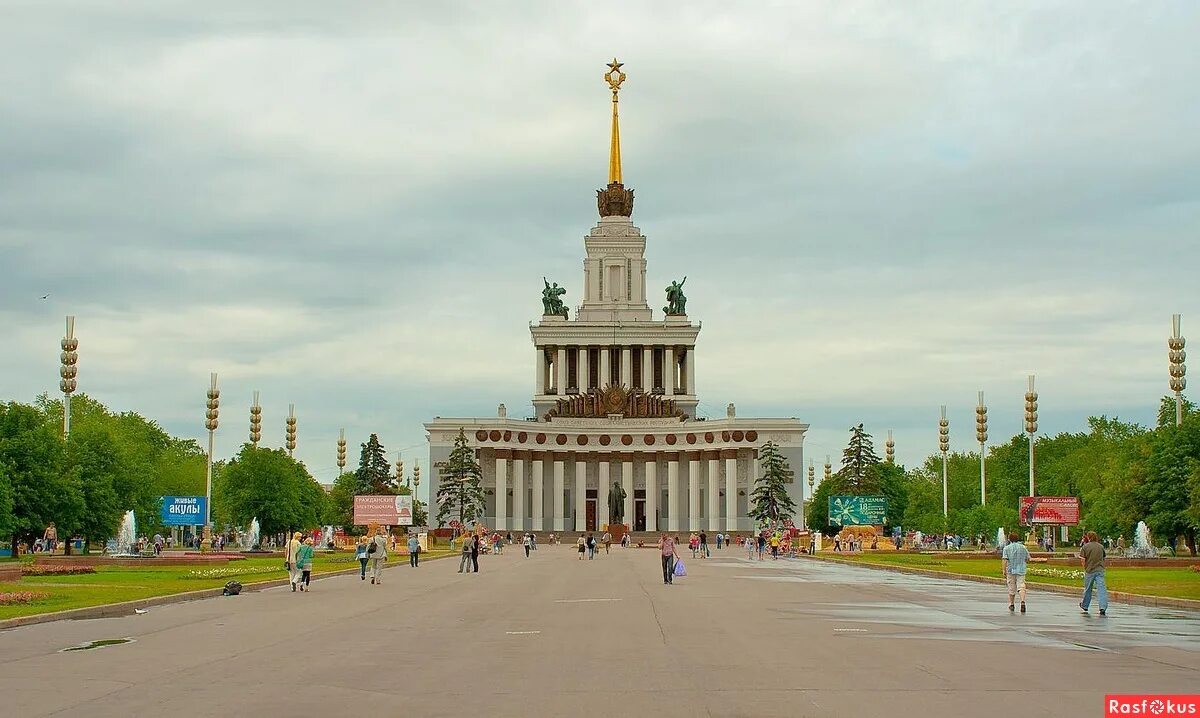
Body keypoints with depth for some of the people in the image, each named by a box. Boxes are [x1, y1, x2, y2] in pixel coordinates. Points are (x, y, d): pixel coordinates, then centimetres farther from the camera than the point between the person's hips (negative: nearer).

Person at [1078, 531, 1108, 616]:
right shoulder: (1101, 546, 5)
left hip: (1089, 571, -1)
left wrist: (1085, 569, 4)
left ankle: (1084, 606, 32)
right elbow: (1103, 558, 13)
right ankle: (1103, 607, -21)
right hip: (1100, 570, 1)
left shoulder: (1085, 547, -5)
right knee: (1101, 588, -7)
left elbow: (1082, 560, -10)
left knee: (1087, 589, 15)